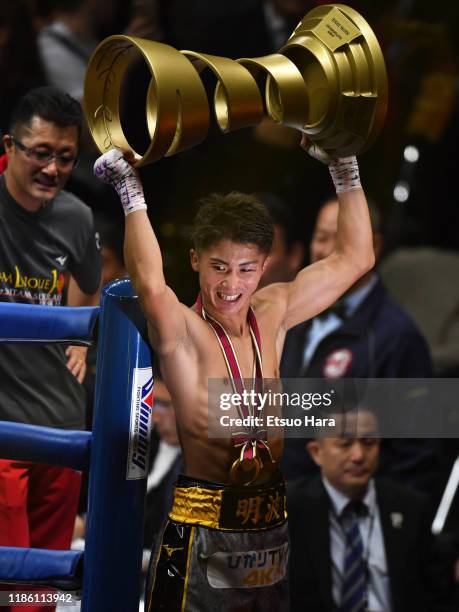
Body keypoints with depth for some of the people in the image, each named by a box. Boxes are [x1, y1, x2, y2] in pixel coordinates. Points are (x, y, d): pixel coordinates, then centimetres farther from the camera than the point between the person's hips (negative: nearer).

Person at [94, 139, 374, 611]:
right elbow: (151, 288, -36)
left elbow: (355, 257, 13)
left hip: (275, 527, 6)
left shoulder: (272, 315, 6)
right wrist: (131, 193, -32)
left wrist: (346, 169, 9)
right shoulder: (183, 331, -12)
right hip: (202, 531, -6)